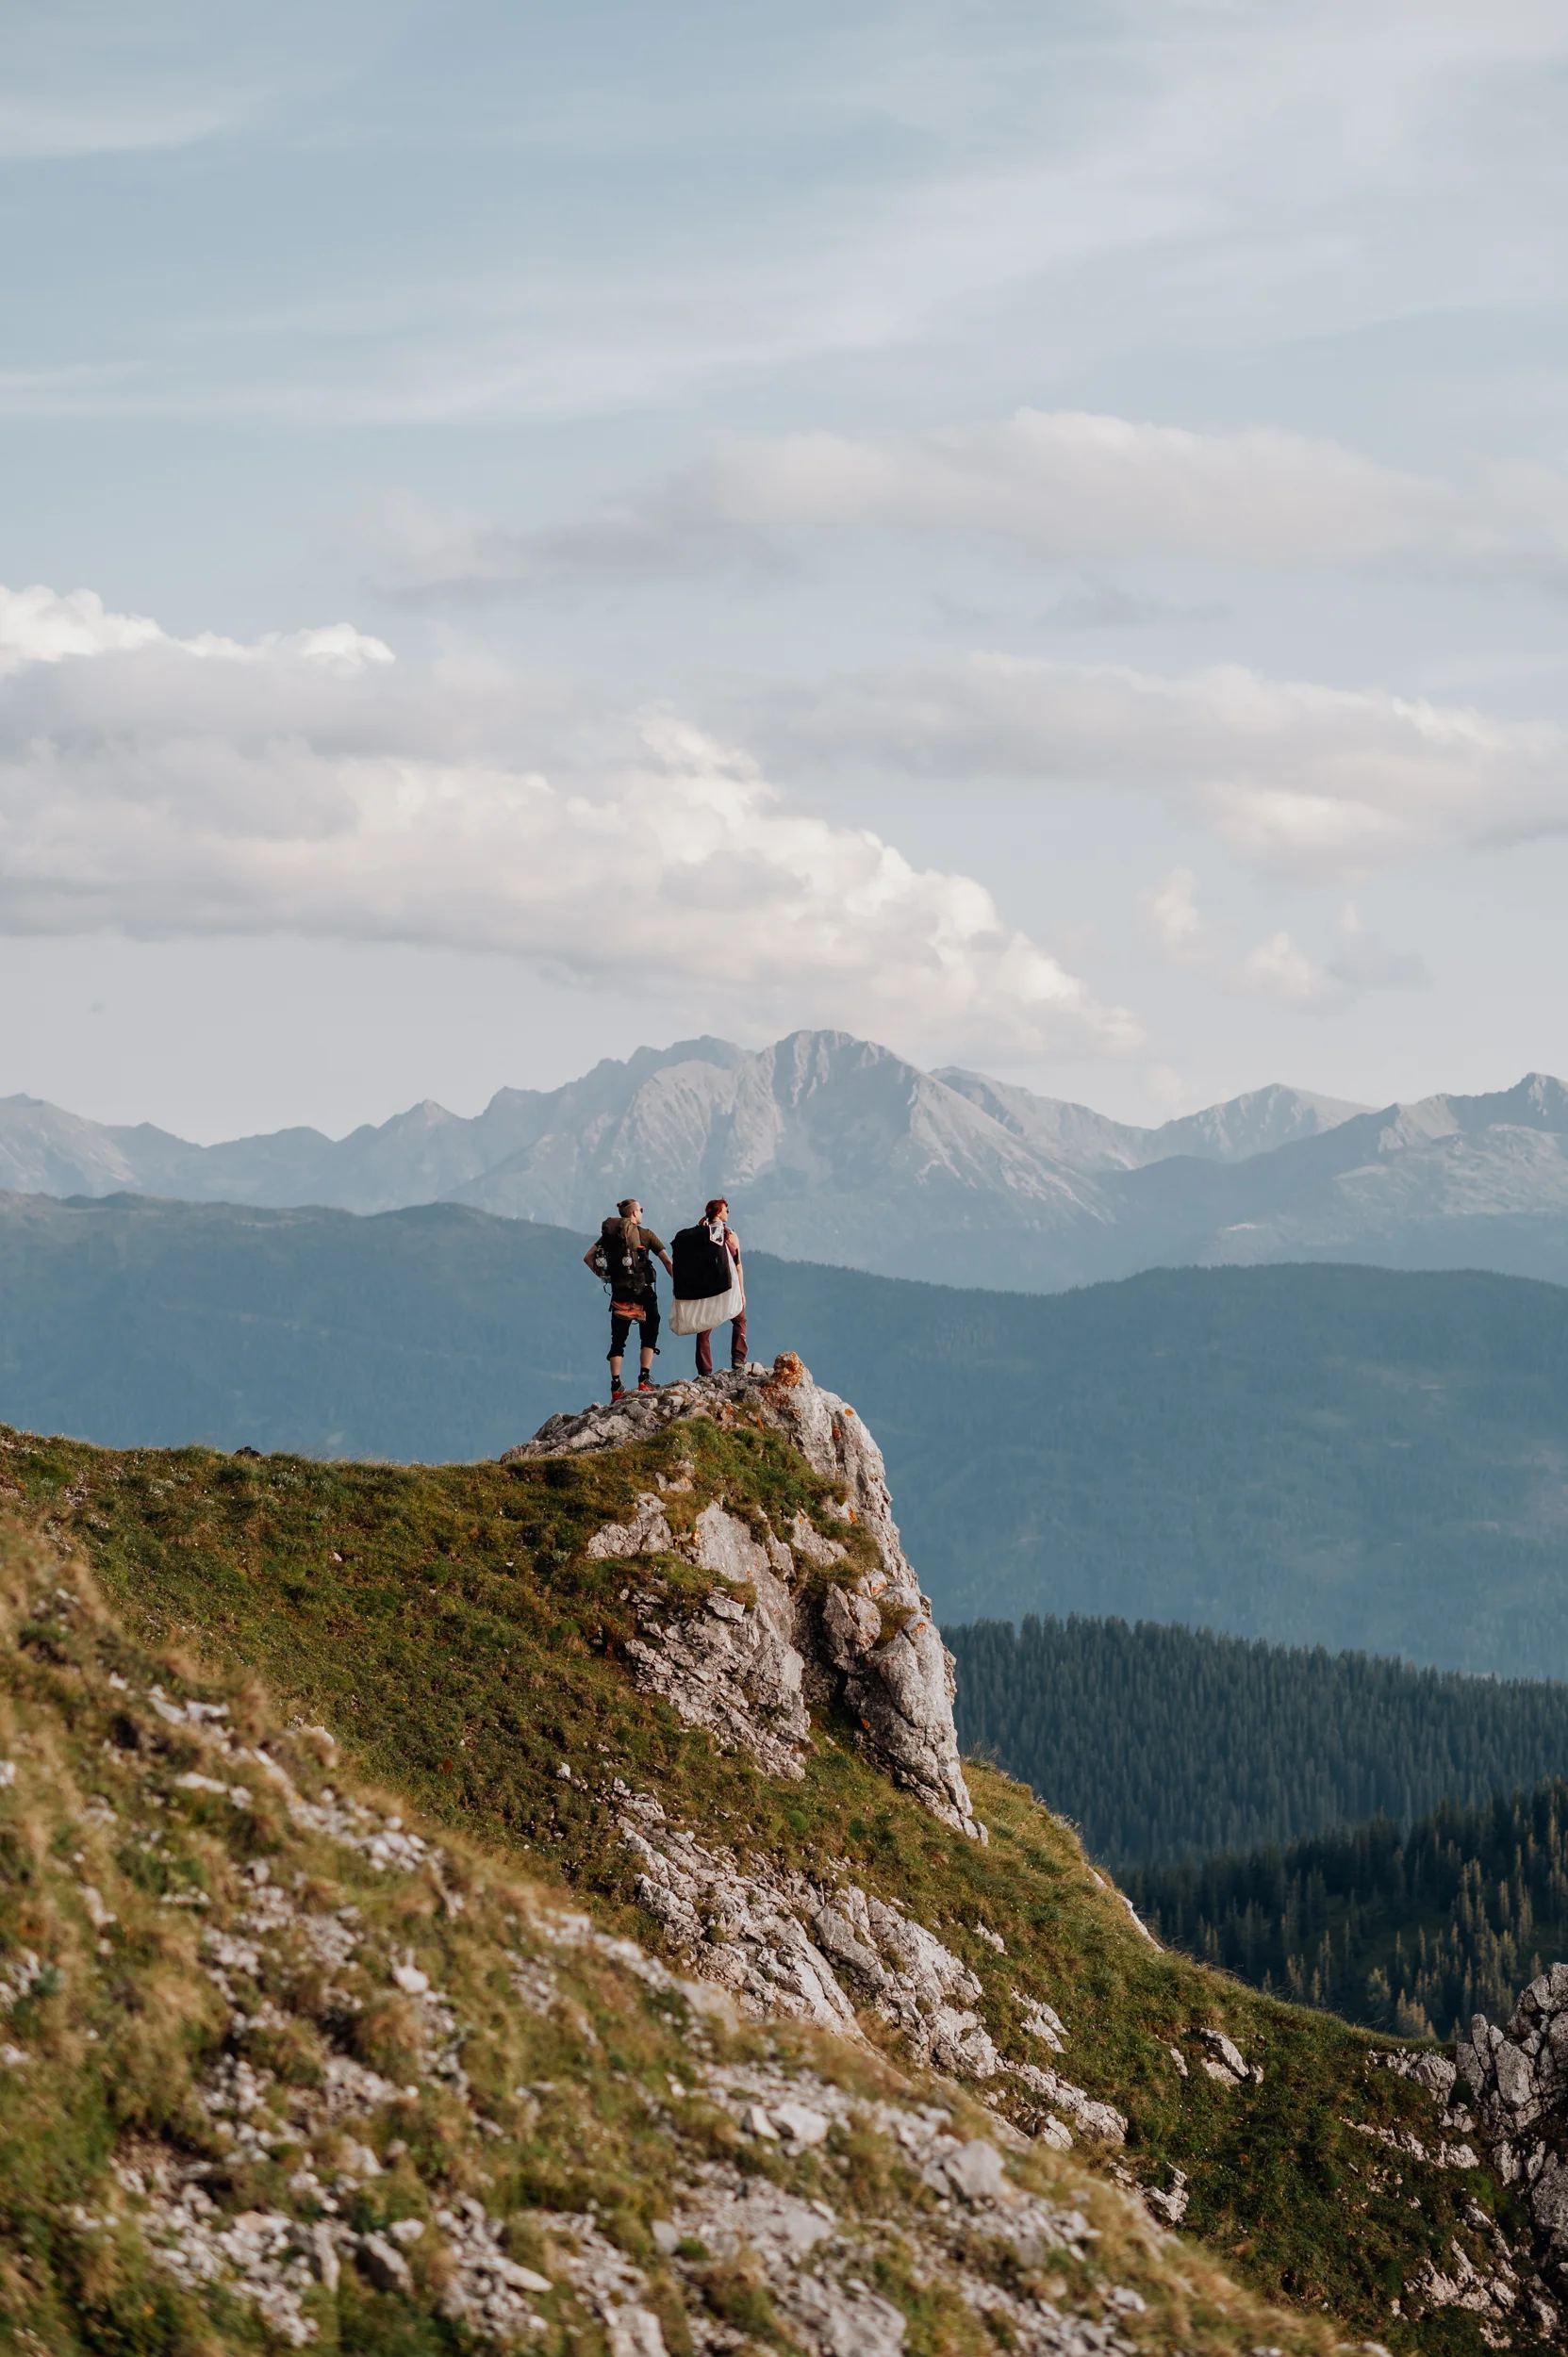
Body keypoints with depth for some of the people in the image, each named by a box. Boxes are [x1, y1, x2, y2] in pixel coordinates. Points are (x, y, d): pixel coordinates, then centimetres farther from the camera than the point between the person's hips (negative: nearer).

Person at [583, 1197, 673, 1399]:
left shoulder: (609, 1234, 8)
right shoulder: (645, 1235, -2)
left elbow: (588, 1258, 4)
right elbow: (667, 1262, -7)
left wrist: (604, 1276, 6)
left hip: (619, 1294, 3)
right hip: (642, 1292, -3)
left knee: (618, 1340, 8)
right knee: (649, 1336, 9)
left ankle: (616, 1386, 0)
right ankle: (644, 1379, -4)